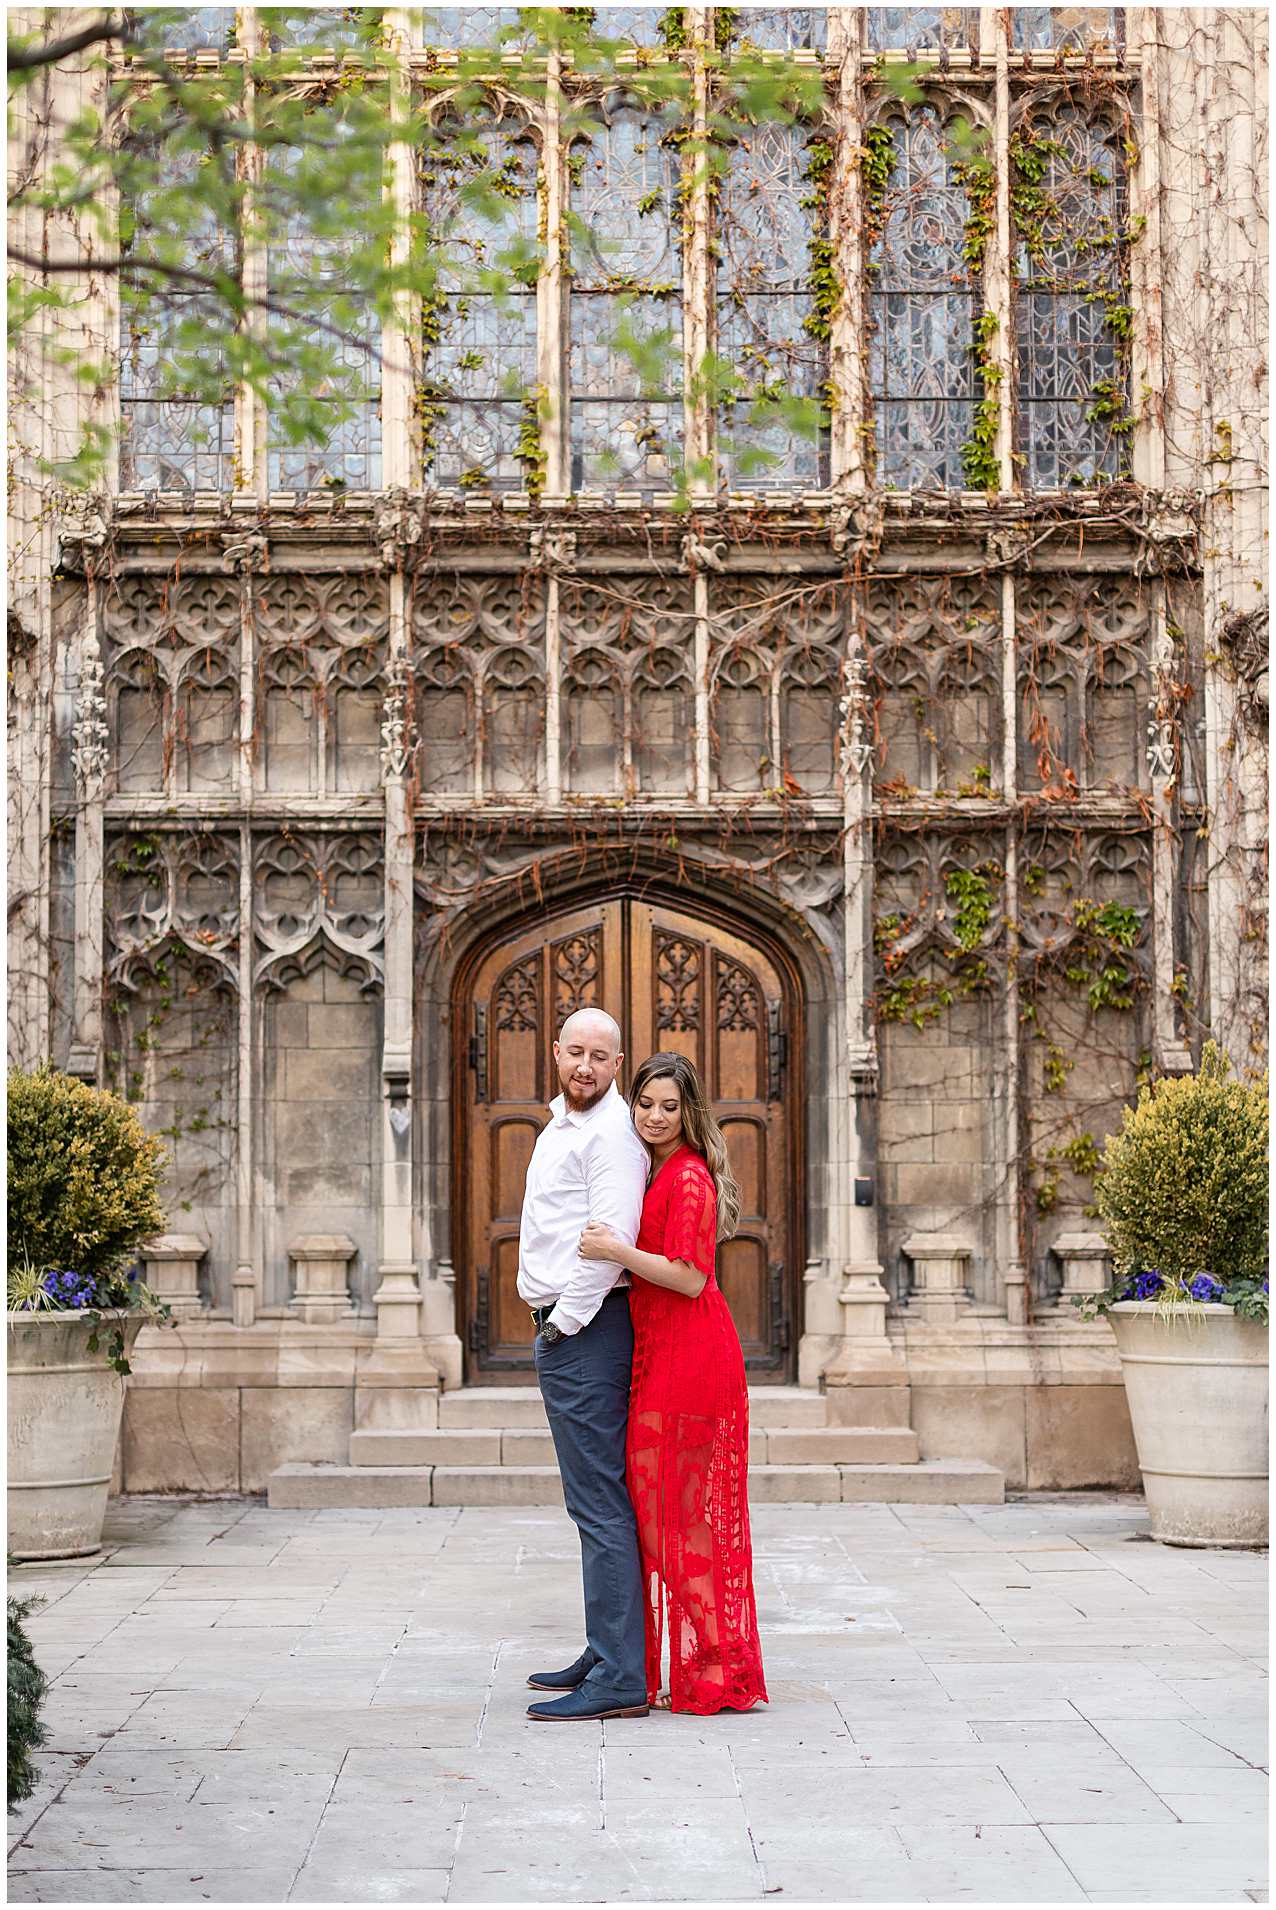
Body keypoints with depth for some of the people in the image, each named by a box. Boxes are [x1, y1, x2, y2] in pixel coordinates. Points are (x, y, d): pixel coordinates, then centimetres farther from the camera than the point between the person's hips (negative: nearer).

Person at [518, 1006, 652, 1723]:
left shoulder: (611, 1132, -13)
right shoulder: (562, 1123, 20)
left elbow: (611, 1240, -21)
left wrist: (567, 1323, -15)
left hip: (584, 1330, -11)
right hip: (562, 1323, 11)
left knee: (598, 1503, -12)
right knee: (596, 1499, 15)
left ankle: (619, 1679, -12)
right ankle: (608, 1653, 24)